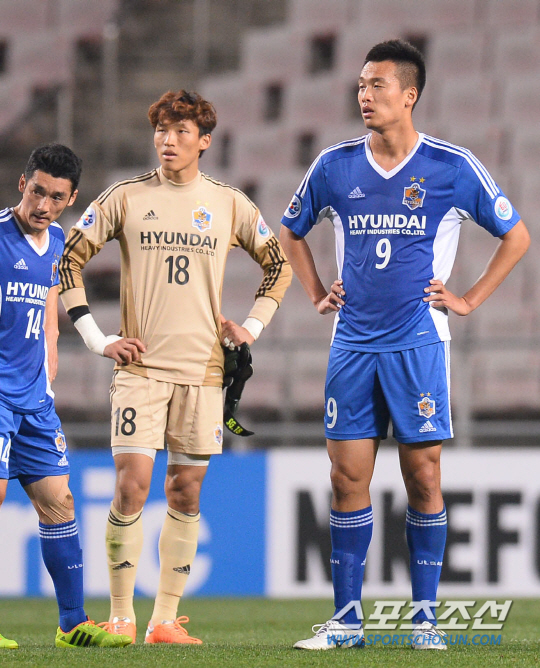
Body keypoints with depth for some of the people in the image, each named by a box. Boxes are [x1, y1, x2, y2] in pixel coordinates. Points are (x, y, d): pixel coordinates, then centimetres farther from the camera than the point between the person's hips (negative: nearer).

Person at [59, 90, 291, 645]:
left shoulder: (228, 204, 7)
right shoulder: (125, 198, 2)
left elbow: (279, 264, 18)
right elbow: (68, 259, 4)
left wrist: (252, 326, 8)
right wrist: (95, 338, -2)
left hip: (203, 367, 2)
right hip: (141, 364, -2)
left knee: (186, 492, 3)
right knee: (131, 484, -12)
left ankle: (165, 619, 9)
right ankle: (121, 617, -3)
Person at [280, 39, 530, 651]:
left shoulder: (453, 167, -3)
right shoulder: (335, 166, 5)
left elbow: (515, 237, 8)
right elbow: (291, 233, 23)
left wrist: (469, 300, 3)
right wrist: (317, 295, 13)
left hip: (418, 344, -2)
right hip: (352, 343, 3)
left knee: (423, 476, -1)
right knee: (348, 477, 0)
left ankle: (424, 617, 7)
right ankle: (346, 619, 5)